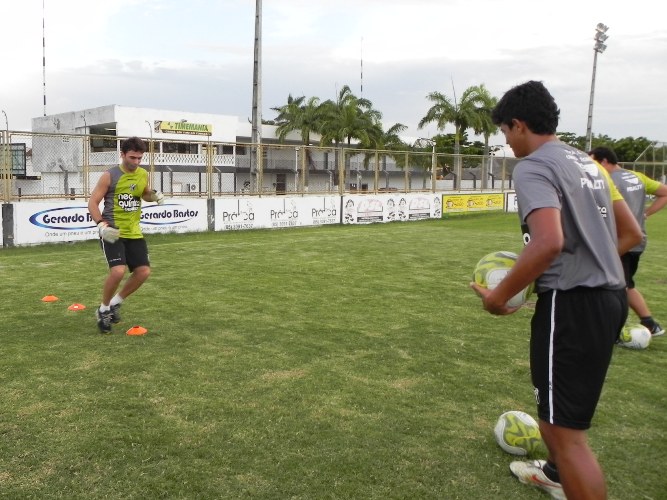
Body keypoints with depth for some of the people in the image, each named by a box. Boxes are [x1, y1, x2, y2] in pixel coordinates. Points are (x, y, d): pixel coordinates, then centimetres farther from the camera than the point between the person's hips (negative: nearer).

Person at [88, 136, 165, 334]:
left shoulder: (143, 175, 7)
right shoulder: (110, 176, -9)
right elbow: (92, 202, -7)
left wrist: (154, 194, 2)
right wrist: (101, 224, -23)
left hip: (134, 233, 6)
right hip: (112, 233, -6)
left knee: (143, 271, 0)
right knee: (118, 271, -21)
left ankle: (115, 303, 22)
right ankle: (103, 309, 5)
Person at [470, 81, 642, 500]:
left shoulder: (533, 167, -13)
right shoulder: (588, 163, 15)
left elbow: (548, 242, -29)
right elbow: (631, 234, 17)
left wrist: (499, 296, -17)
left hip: (572, 304, -10)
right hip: (610, 295, 10)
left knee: (564, 428, -3)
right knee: (560, 402, 29)